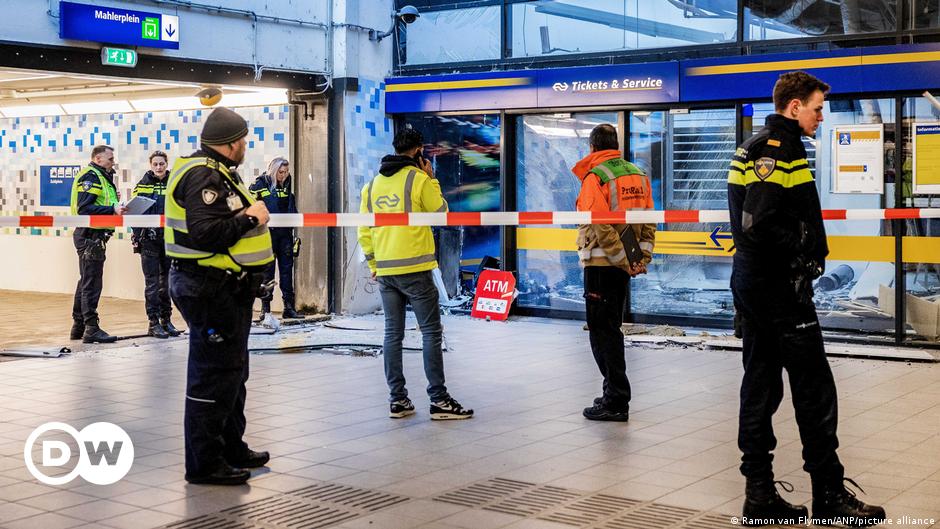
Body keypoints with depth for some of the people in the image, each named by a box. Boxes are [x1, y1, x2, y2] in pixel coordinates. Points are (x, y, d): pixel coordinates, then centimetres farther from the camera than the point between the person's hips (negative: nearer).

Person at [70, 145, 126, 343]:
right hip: (89, 235, -11)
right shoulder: (90, 176, -12)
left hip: (95, 236, 11)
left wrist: (118, 208, 7)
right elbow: (84, 208, -22)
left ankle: (78, 327, 23)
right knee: (92, 283, -9)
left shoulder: (102, 177, 20)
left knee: (87, 282, 15)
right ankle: (91, 329, -7)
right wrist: (112, 210, -27)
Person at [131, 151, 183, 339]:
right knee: (152, 282, -2)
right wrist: (139, 234, -8)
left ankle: (166, 320, 18)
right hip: (149, 240, -3)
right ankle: (153, 323, 1)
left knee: (167, 280, 9)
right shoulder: (142, 185, 3)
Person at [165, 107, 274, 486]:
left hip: (225, 289, 12)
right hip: (211, 290, -12)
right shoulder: (204, 176, -18)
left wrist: (249, 214, 5)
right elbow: (205, 233, -29)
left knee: (231, 371, 20)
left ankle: (231, 448, 33)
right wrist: (250, 218, -19)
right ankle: (204, 462, 2)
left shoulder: (217, 173, 17)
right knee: (213, 375, -5)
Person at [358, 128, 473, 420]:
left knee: (393, 334, 9)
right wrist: (432, 178, 8)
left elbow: (364, 231, 11)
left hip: (385, 272, 6)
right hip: (415, 269, -6)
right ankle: (439, 399, -2)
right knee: (431, 332, -1)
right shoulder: (419, 179, -8)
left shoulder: (373, 184, 11)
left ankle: (397, 399, 10)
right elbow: (442, 212, 2)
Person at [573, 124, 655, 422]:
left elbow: (601, 227, -20)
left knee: (603, 331, -3)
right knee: (611, 327, 18)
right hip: (625, 266, 8)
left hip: (602, 264, -8)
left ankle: (616, 402, -3)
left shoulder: (595, 177, -13)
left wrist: (623, 261, -14)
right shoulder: (639, 175, 11)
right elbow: (649, 221, 9)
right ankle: (614, 394, 25)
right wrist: (644, 258, 6)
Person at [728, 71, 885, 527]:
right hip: (779, 285, -10)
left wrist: (804, 246, 7)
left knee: (760, 383, 10)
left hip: (750, 280, 10)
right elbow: (759, 224, -25)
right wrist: (805, 250, -12)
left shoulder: (754, 148, 16)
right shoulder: (780, 149, -15)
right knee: (814, 388, -2)